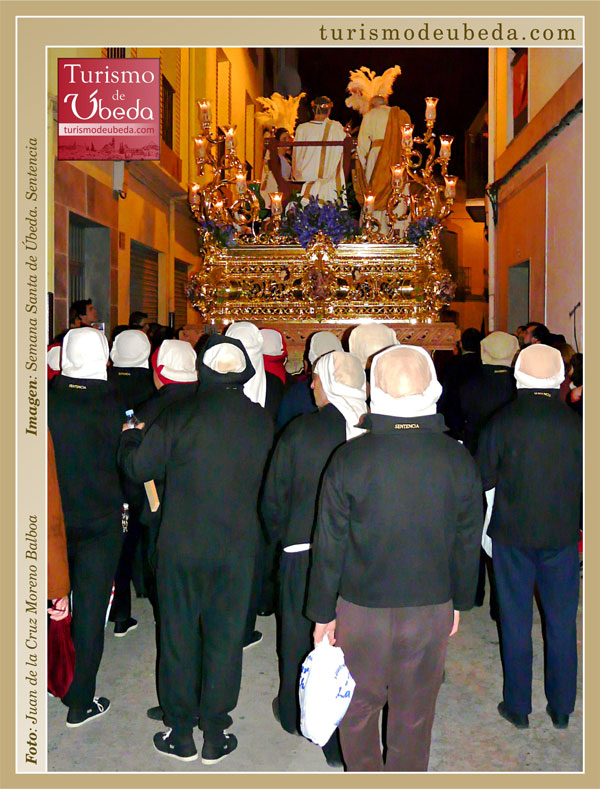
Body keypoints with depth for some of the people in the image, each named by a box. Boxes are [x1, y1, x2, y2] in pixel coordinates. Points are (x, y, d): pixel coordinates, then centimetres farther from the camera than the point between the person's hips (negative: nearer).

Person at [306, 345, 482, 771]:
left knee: (358, 707, 20)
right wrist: (458, 602, 16)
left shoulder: (349, 458, -16)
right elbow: (468, 542, 1)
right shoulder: (460, 460, -9)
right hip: (432, 609, 2)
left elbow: (329, 544, -9)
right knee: (416, 713, 20)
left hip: (362, 608, -2)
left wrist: (323, 612, 3)